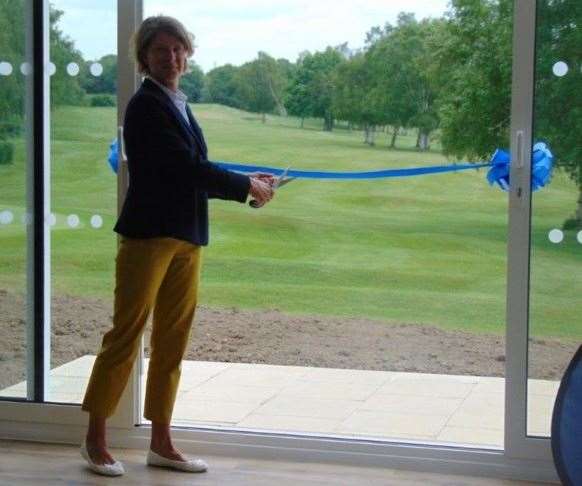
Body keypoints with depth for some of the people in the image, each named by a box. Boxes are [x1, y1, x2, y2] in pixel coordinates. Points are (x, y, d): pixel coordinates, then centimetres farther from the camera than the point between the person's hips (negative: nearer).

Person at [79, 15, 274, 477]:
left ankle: (161, 442, 17)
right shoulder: (146, 106, -10)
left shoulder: (179, 106, 16)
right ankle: (96, 439, 8)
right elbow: (186, 167, -16)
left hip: (187, 239, 8)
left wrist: (245, 182, 7)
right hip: (150, 234, -8)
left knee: (172, 341, 10)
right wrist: (246, 187, -8)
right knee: (126, 334, -2)